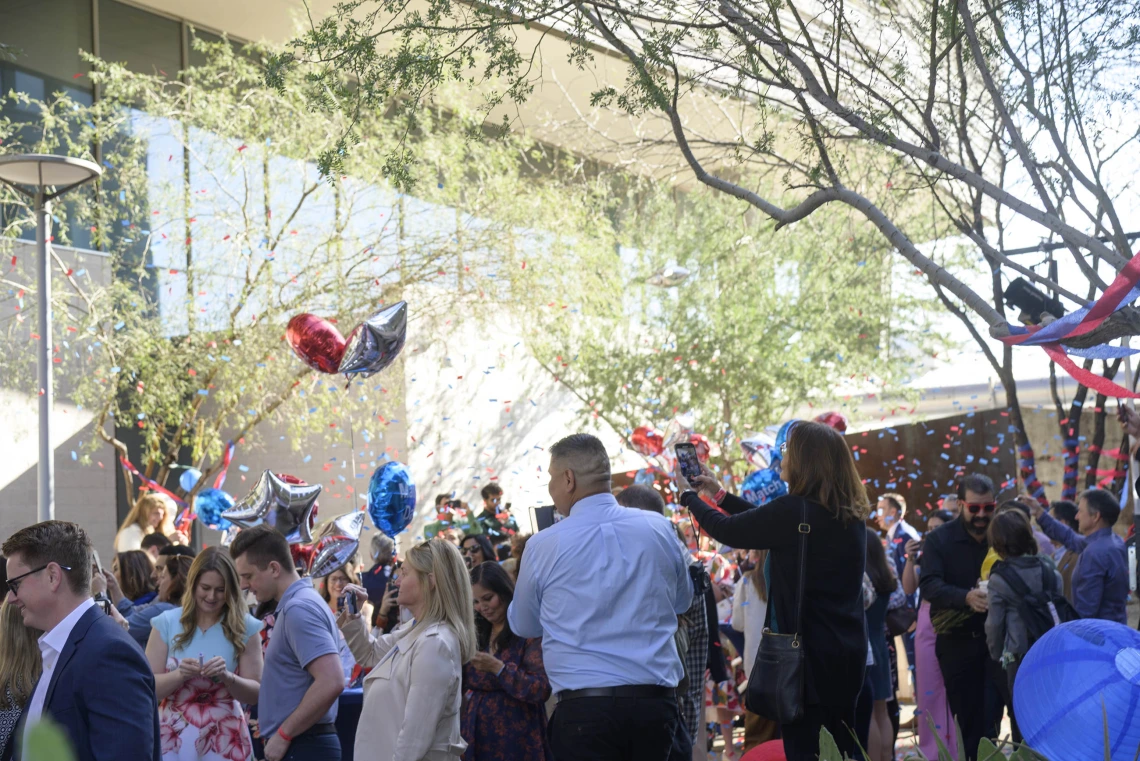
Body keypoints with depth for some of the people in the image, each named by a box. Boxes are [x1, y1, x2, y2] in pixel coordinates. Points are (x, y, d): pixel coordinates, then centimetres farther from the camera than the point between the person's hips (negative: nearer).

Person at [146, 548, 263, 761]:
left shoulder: (244, 627, 0)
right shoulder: (167, 623, -1)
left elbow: (255, 693, -1)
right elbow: (148, 688, -3)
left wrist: (227, 676, -18)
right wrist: (180, 674, -20)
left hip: (224, 739, 0)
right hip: (174, 737, 0)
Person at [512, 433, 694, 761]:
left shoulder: (542, 546, -5)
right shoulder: (660, 529, 2)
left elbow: (523, 626, 12)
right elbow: (683, 600, 20)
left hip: (583, 706, -3)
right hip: (656, 698, 3)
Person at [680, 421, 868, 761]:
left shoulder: (794, 511, -18)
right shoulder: (850, 514, 6)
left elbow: (725, 530, -5)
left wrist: (688, 495, 14)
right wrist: (719, 493, 25)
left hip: (807, 651, -8)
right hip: (848, 651, 8)